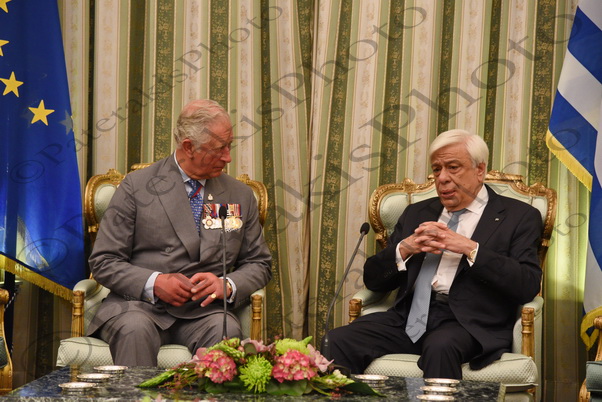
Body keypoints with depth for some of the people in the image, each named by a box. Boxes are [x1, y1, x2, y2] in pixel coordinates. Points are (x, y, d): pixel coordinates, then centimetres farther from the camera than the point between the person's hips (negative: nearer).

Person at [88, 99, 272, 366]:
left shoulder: (241, 196, 14)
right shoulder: (137, 186, 3)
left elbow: (259, 264, 18)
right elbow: (103, 262, 2)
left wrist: (227, 285, -5)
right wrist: (153, 283, -16)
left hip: (202, 311, 2)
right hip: (141, 306, -2)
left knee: (226, 331, -32)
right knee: (135, 329, -36)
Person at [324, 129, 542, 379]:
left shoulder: (519, 216, 9)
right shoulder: (417, 213, 22)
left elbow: (528, 285, -6)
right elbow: (373, 279, 17)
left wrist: (470, 249, -12)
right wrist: (403, 250, -3)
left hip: (468, 323, -4)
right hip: (409, 318, 4)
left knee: (440, 346, -38)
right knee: (337, 341, -23)